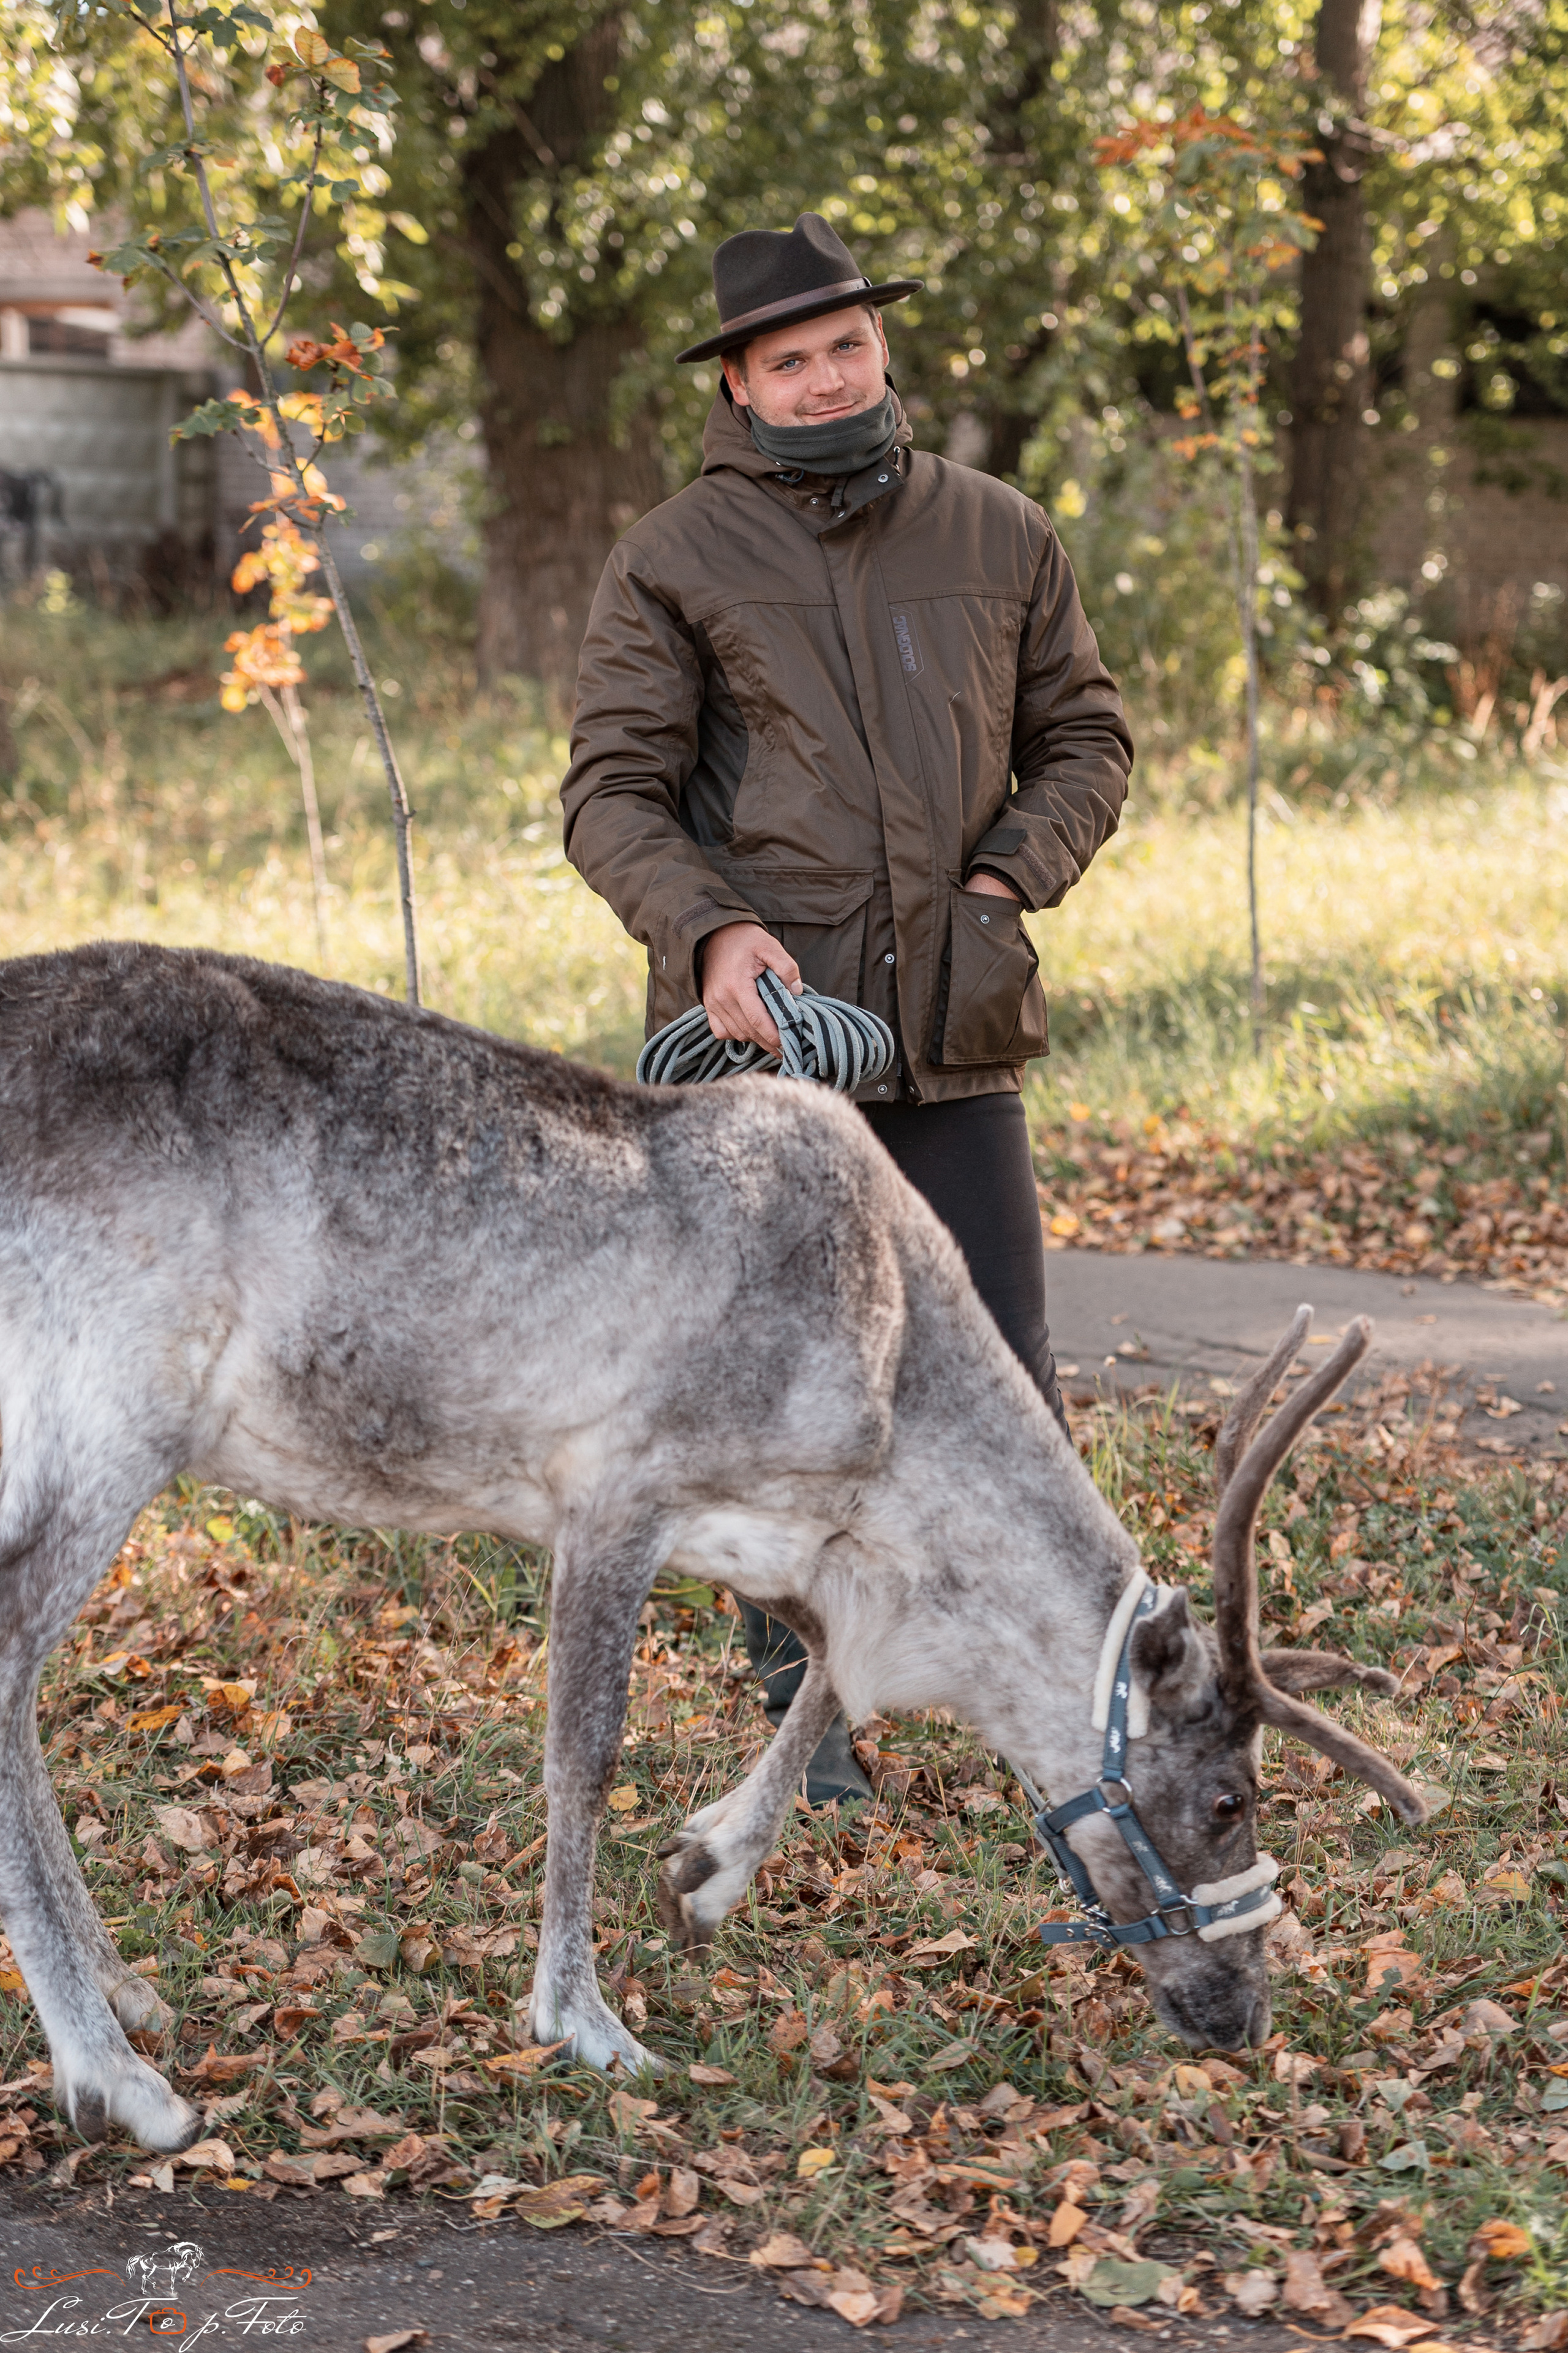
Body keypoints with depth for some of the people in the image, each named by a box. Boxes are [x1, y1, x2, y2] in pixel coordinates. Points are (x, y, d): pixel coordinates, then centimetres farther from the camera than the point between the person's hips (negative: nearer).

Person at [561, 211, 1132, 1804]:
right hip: (760, 1028, -2)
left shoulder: (994, 535, 9)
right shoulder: (674, 561, 0)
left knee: (999, 1376, 3)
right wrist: (710, 928, -20)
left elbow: (1086, 739, 15)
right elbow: (612, 792, -3)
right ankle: (807, 1701, 18)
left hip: (955, 1029, 2)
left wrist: (1009, 873, -3)